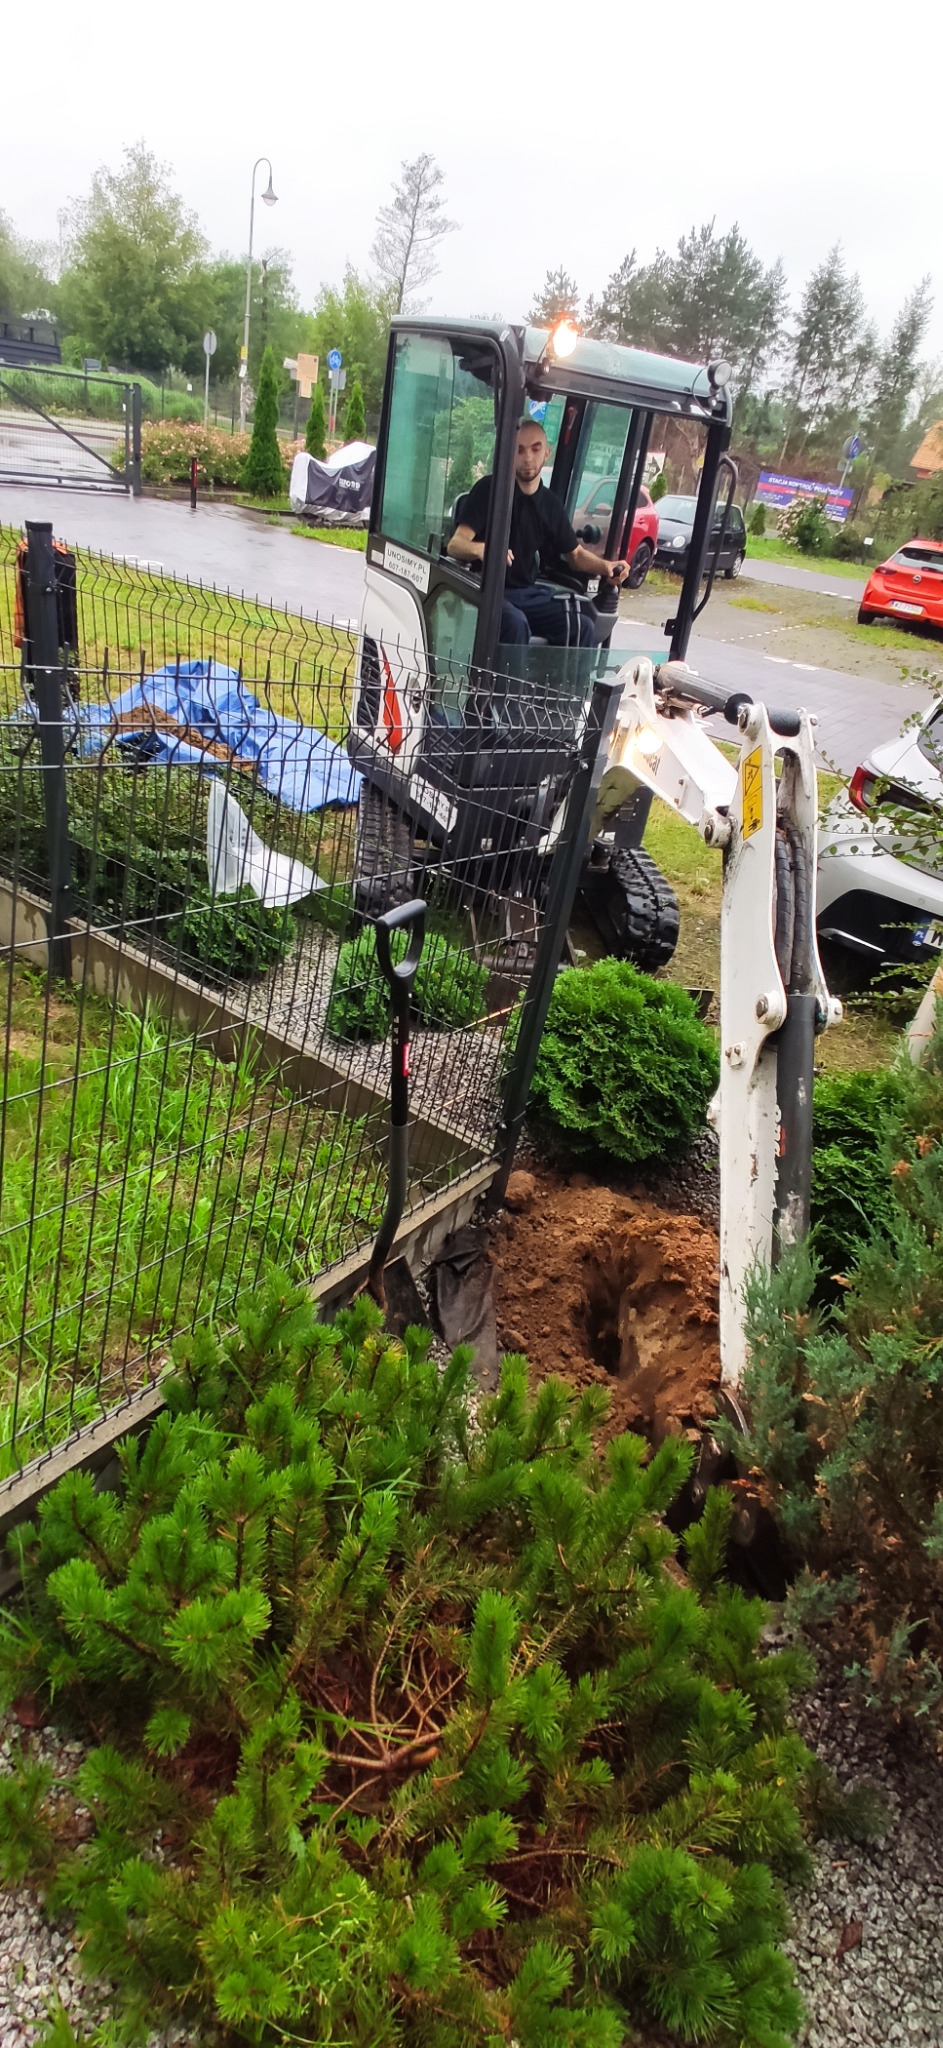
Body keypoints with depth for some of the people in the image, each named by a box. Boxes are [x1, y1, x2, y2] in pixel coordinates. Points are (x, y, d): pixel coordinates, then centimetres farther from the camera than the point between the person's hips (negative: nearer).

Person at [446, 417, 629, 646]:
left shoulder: (550, 504, 9)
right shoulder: (490, 489, -6)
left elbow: (575, 553, 20)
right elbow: (454, 545, -15)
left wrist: (606, 566, -2)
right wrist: (480, 549, -40)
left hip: (527, 593, 5)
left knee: (582, 627, -16)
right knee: (515, 623, -36)